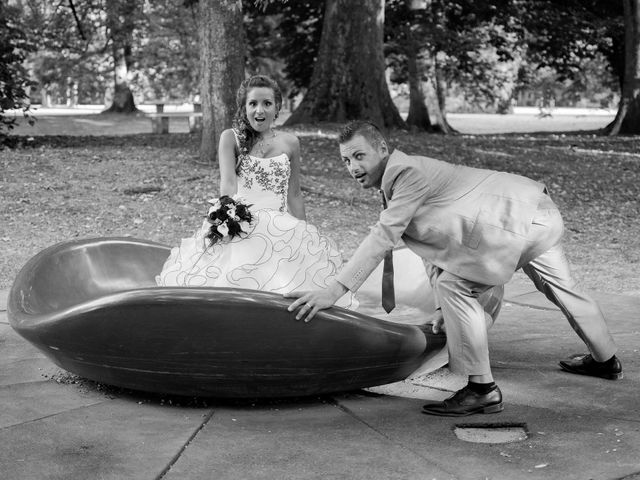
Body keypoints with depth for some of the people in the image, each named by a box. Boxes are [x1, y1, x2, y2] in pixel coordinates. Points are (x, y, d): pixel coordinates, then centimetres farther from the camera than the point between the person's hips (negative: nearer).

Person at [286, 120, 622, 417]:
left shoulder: (409, 172, -18)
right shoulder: (401, 174, 11)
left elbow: (383, 238, -26)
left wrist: (334, 289, -29)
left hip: (522, 219, -11)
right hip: (539, 209, 11)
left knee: (454, 284, -14)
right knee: (556, 285, 30)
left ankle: (481, 389, -10)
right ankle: (604, 360, 53)